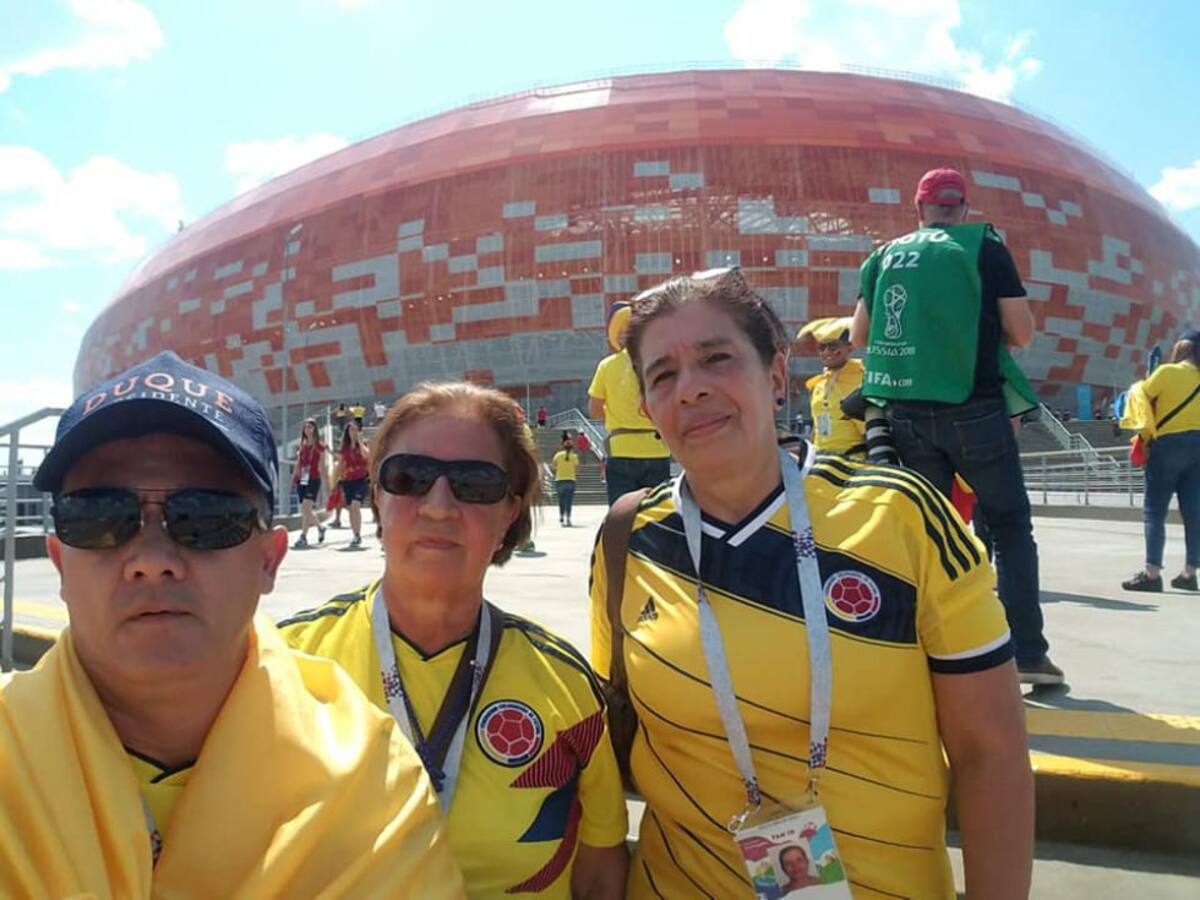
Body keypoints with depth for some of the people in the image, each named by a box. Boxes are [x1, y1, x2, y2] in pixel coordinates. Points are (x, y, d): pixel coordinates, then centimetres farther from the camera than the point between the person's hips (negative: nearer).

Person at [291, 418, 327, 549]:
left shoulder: (319, 446, 0)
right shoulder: (302, 446, 13)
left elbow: (322, 466, 2)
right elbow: (297, 465, 16)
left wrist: (328, 482, 1)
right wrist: (293, 480, 10)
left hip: (313, 479, -5)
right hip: (301, 480, 6)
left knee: (306, 509, -14)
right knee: (305, 510, 10)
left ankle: (303, 538, -13)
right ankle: (320, 527, 32)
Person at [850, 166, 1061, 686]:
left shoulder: (886, 256, 9)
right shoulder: (986, 248, 1)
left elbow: (859, 336, 12)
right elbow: (1021, 333, -1)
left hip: (907, 412, 3)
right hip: (974, 409, -3)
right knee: (1010, 527, 8)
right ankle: (1027, 653, 4)